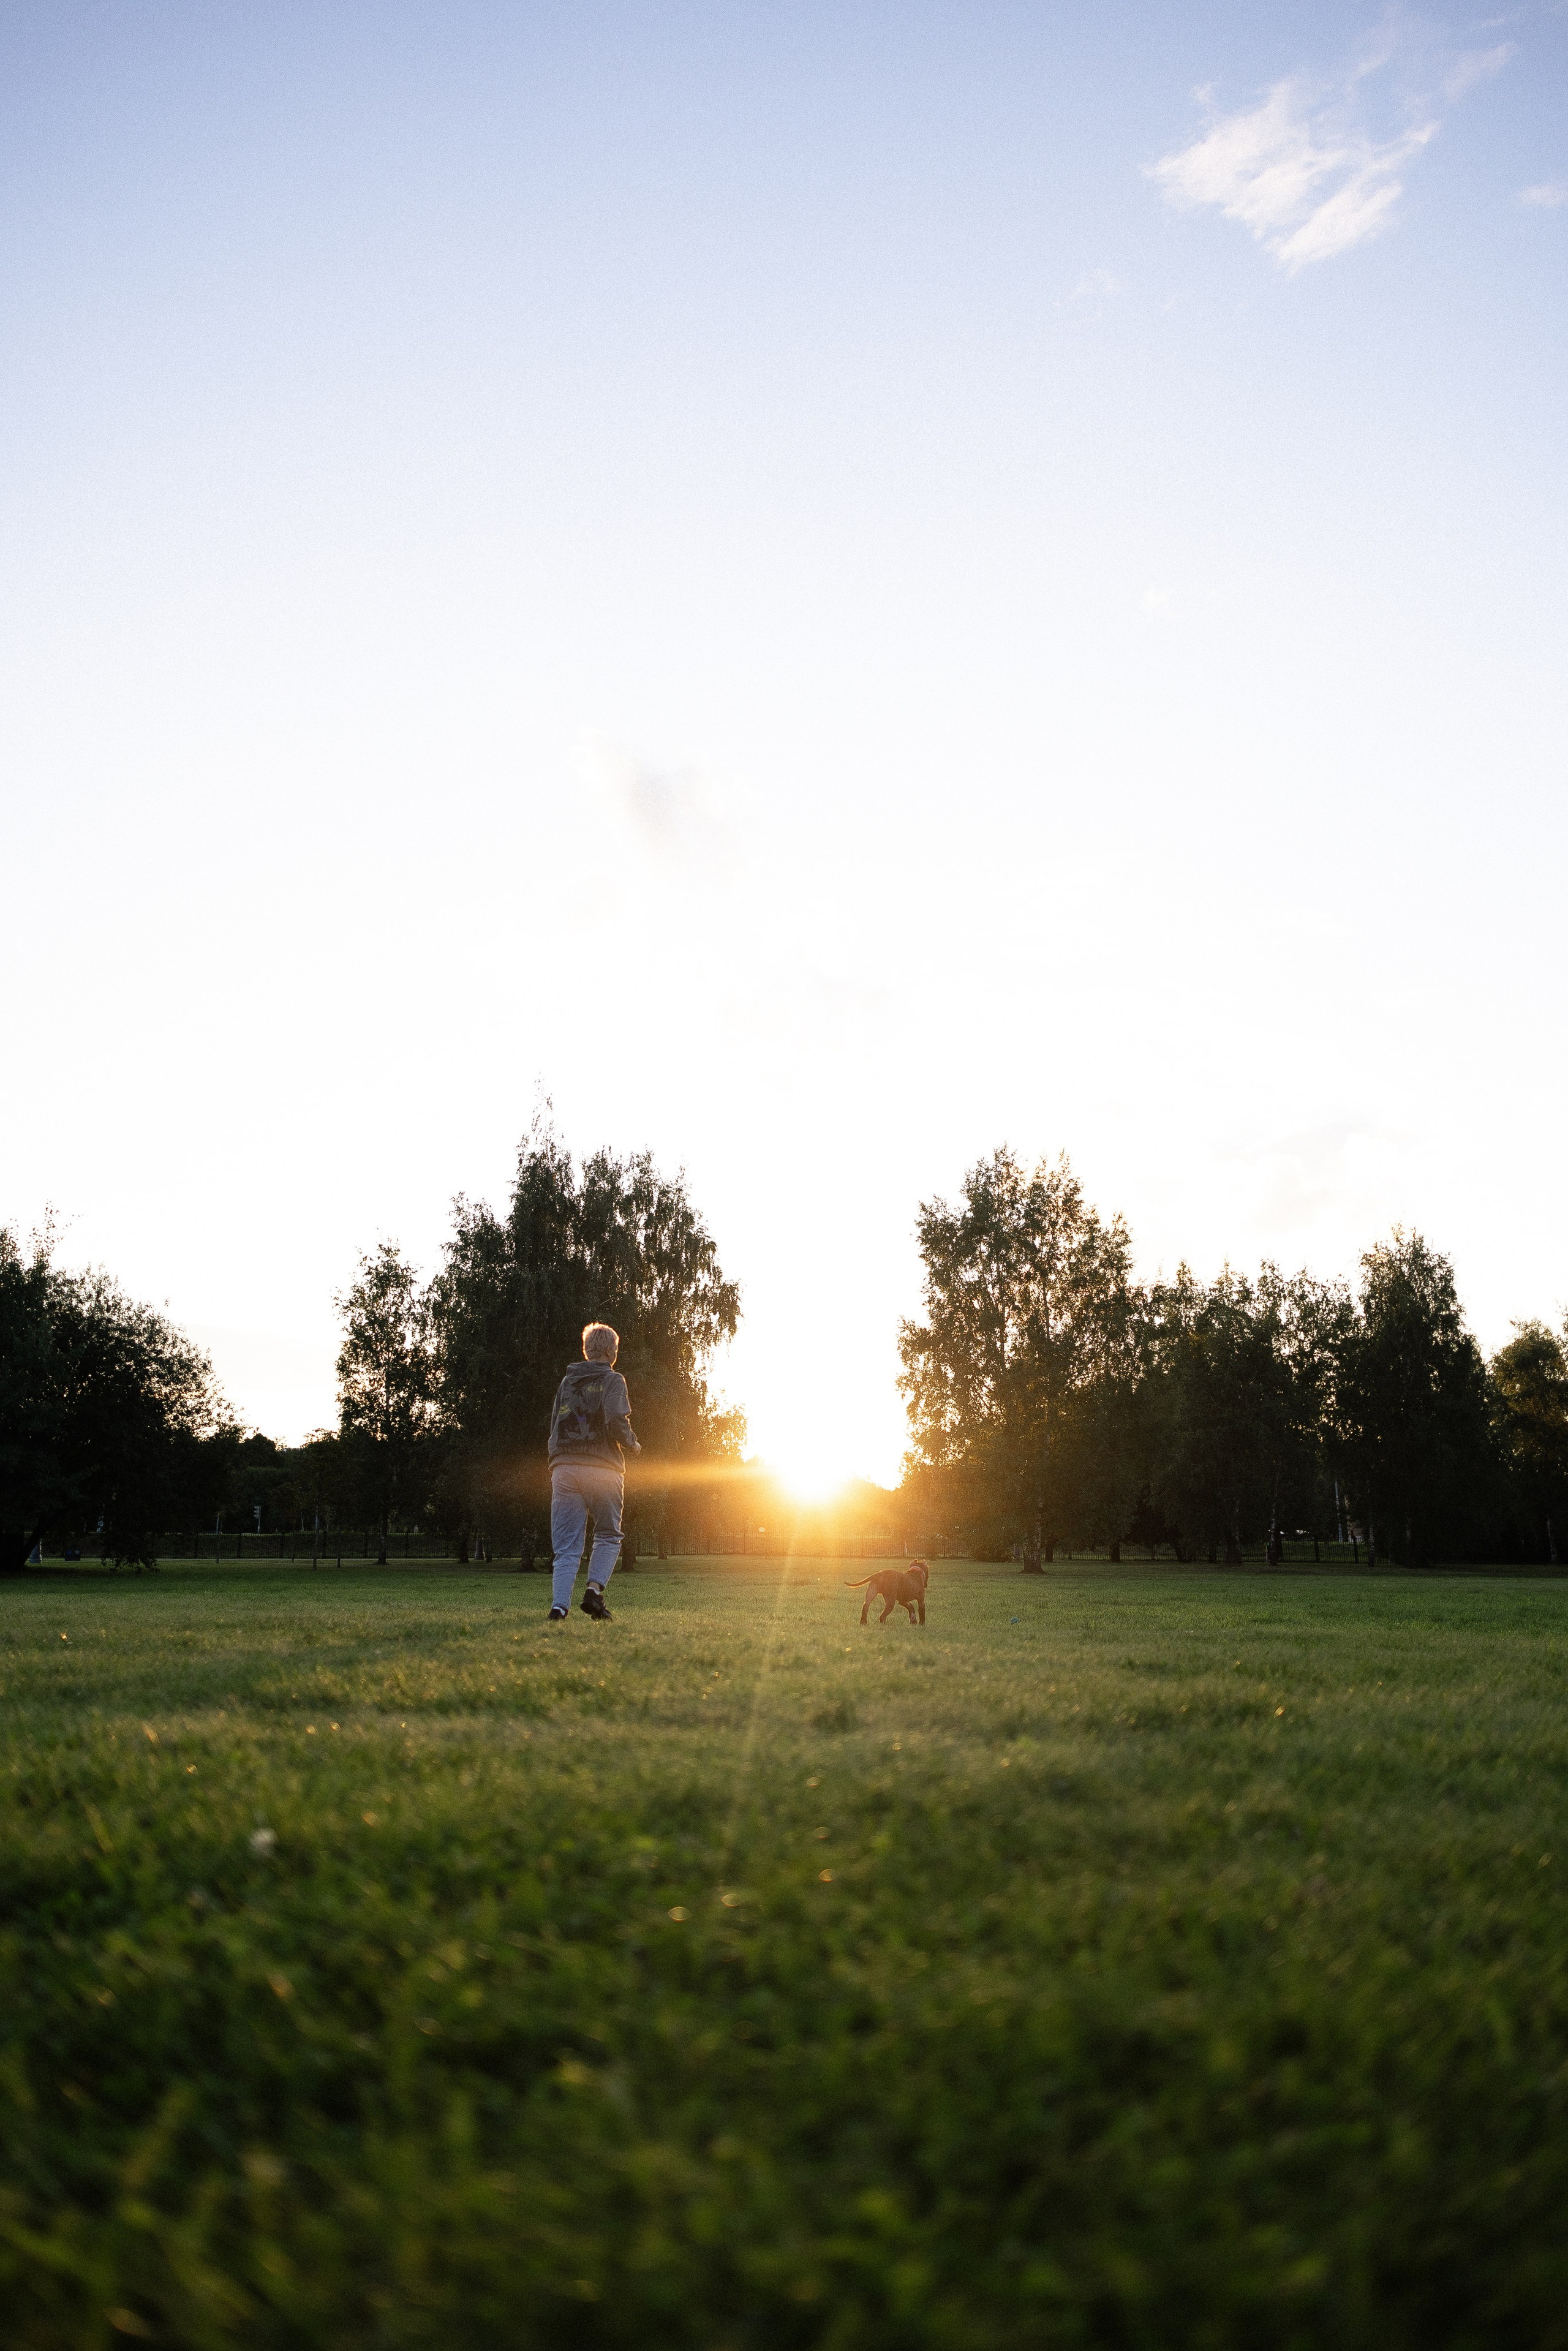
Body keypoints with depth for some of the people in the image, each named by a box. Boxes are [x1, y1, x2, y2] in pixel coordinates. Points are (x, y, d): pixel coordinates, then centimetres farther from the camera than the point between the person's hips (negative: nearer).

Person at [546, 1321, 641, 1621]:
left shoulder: (566, 1382, 18)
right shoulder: (612, 1381, 1)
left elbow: (554, 1427, 18)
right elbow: (617, 1423, -14)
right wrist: (634, 1445, 3)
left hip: (564, 1469, 4)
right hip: (603, 1470, -4)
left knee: (567, 1547, 4)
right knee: (608, 1537, 13)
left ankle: (559, 1606, -12)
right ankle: (595, 1589, -7)